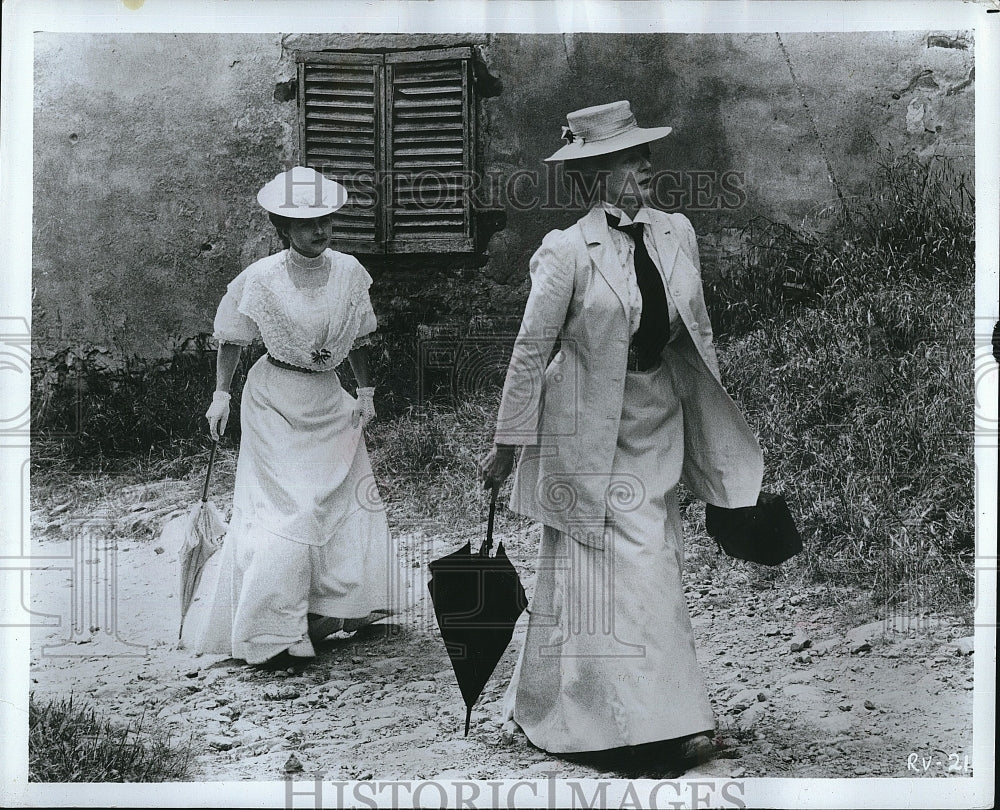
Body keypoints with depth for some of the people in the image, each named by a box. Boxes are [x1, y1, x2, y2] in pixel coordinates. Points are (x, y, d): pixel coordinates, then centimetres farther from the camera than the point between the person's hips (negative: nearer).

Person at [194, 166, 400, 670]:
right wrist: (221, 394, -4)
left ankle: (334, 612, 29)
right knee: (287, 510, -7)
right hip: (275, 401, -5)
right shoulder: (262, 278, -13)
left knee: (351, 498, 10)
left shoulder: (350, 272, -2)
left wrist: (365, 391, 8)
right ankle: (271, 636, 3)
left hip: (329, 401, 5)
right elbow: (230, 339, -1)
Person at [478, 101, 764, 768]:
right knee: (609, 566, -1)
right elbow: (532, 348, -8)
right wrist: (507, 443, -6)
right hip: (589, 426, -5)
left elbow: (697, 332, 13)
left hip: (659, 417, 6)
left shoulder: (677, 232, 4)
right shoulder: (568, 251, -13)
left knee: (656, 560, 8)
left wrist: (717, 425, 16)